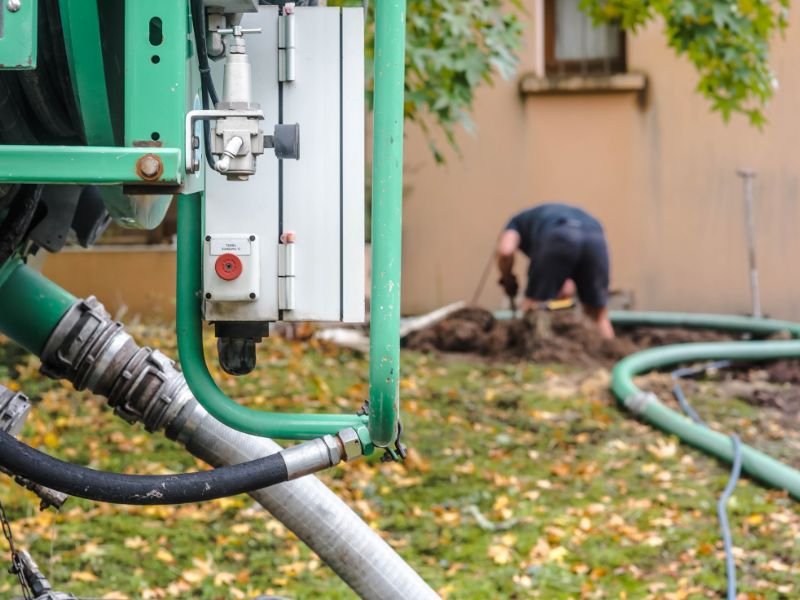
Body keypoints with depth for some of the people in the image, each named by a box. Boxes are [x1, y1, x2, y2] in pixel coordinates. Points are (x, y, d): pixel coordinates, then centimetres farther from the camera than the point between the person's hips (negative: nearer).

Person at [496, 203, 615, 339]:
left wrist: (507, 280, 27)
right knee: (597, 314, 16)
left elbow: (505, 251, 10)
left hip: (559, 237, -5)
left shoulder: (517, 223, 35)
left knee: (533, 310, 11)